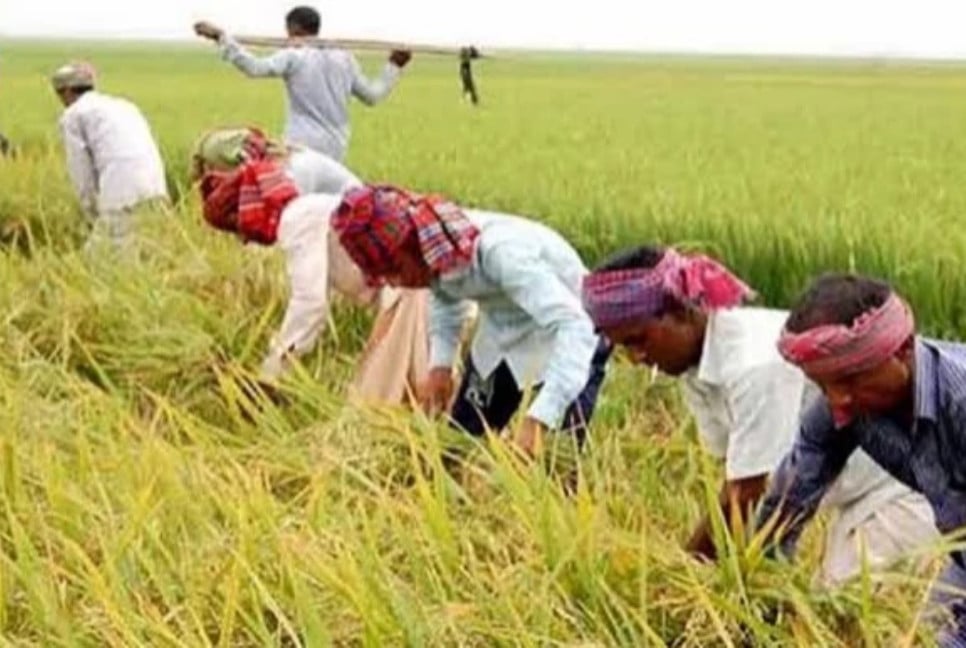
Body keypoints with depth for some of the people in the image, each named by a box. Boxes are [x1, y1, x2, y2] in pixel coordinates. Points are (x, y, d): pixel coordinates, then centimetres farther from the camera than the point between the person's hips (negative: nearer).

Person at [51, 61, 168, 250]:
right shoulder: (123, 106, 31)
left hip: (122, 195, -7)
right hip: (156, 188, 7)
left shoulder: (72, 116, 12)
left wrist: (98, 218, 13)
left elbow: (82, 173, 6)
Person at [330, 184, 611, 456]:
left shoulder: (500, 252, -38)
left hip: (565, 336, -7)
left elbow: (574, 326, -43)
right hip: (502, 337, 7)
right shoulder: (434, 248, -16)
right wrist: (440, 364, -5)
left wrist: (537, 421, -50)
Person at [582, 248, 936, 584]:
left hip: (905, 486, -9)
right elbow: (737, 483, 2)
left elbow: (751, 498, -24)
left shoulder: (755, 364, -28)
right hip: (860, 497, 9)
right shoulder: (696, 366, -1)